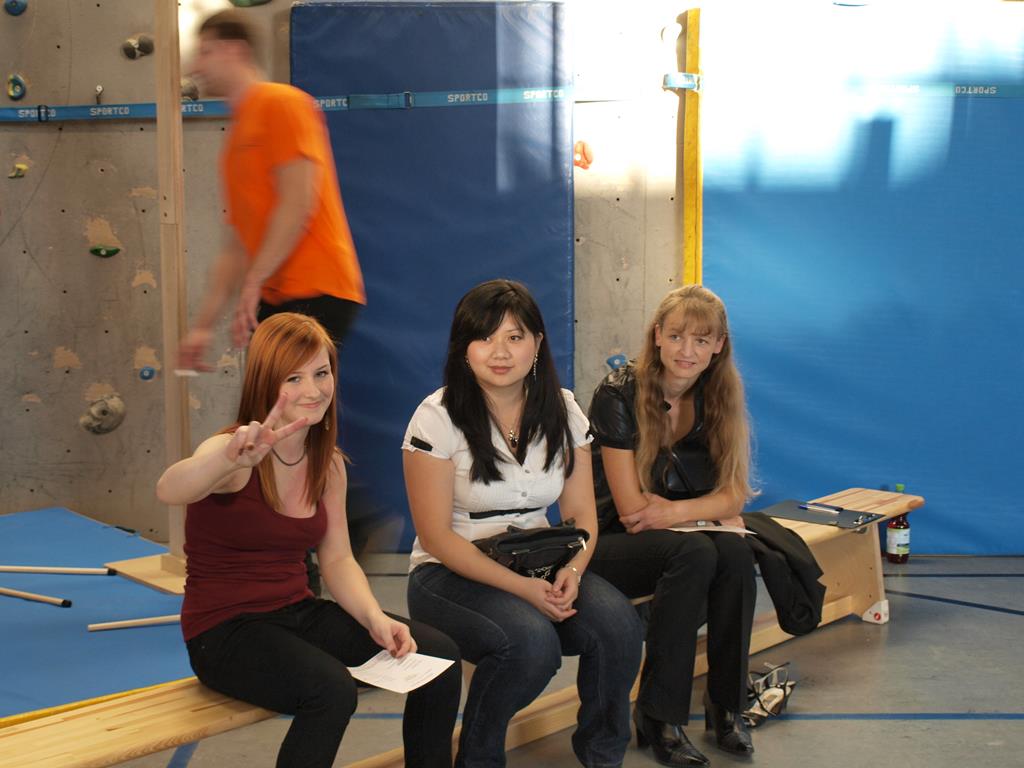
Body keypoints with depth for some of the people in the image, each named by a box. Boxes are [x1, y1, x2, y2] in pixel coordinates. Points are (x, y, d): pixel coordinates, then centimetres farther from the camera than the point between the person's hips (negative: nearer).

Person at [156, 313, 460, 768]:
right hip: (225, 629, -6)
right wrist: (232, 458, -60)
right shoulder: (235, 454, -17)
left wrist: (375, 619, -10)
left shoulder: (328, 464, 4)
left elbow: (337, 560, 9)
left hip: (298, 613, 7)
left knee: (438, 654, -8)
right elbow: (168, 492, -39)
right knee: (331, 688, -33)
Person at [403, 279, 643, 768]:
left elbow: (581, 513, 4)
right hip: (451, 575, -4)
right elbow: (437, 535, -14)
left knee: (618, 622, -23)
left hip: (538, 564, 4)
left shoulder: (562, 410, 2)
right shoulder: (438, 418, -12)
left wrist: (572, 571, -18)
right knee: (532, 641, -32)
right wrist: (522, 587, -22)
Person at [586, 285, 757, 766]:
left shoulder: (716, 399, 2)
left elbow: (732, 495, -3)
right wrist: (708, 509, -12)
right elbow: (631, 510, -17)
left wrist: (676, 511, -21)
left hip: (679, 535, 5)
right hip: (609, 544, -5)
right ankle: (659, 718, -23)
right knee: (695, 553, -33)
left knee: (736, 553, -27)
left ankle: (726, 707, -13)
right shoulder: (619, 395, -16)